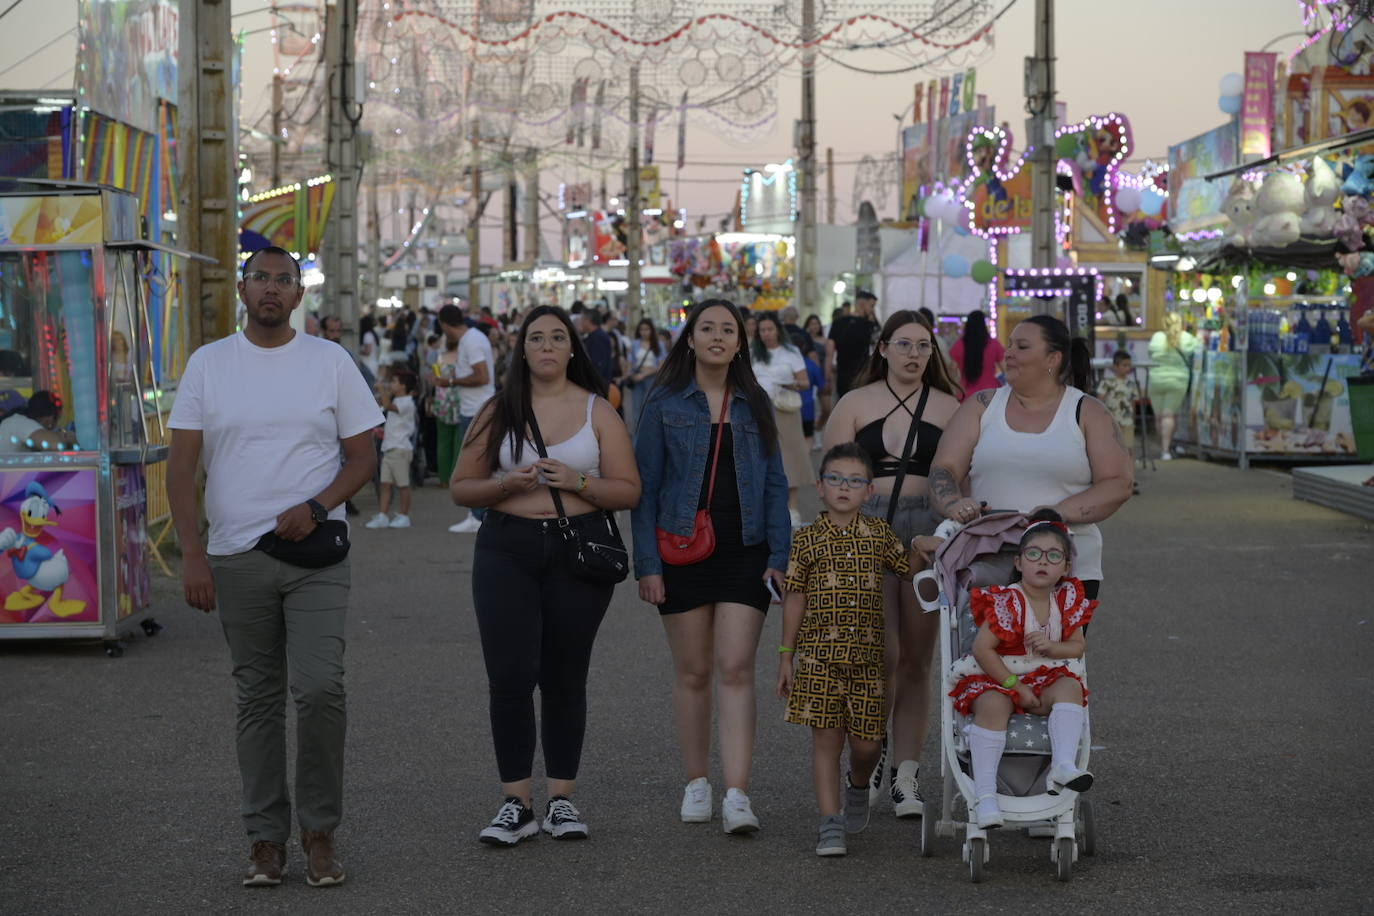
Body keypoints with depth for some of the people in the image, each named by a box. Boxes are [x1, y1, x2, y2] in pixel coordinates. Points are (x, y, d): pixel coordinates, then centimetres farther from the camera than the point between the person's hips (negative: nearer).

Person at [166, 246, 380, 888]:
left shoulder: (330, 361, 4)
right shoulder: (207, 364, 5)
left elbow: (362, 457, 6)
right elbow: (181, 466, 3)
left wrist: (316, 507, -12)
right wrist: (192, 555, -7)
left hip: (316, 555, -1)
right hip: (236, 557, 1)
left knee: (319, 687, -13)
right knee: (258, 698, 7)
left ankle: (320, 830, 2)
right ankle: (266, 837, 15)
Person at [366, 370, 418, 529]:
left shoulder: (406, 403, -13)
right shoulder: (396, 402, 17)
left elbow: (388, 406, -29)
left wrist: (382, 389, -20)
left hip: (400, 449, -9)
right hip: (389, 448, 9)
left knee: (402, 484, 0)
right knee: (386, 484, 4)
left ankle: (404, 516, 7)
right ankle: (382, 516, 3)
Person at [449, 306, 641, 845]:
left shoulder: (597, 411, 6)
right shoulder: (499, 412, 8)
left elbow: (628, 491, 2)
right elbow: (461, 487, 10)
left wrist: (577, 482, -15)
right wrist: (506, 484, -10)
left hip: (579, 549, 0)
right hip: (507, 549, 0)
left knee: (564, 679, 6)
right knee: (510, 676, -9)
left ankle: (562, 799, 15)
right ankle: (516, 804, -3)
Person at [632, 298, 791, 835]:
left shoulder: (754, 406, 8)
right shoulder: (665, 404, 2)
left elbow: (774, 485, 9)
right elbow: (645, 486, 0)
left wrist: (779, 556, 0)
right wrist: (647, 564, -7)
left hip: (744, 551, 1)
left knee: (736, 669, -8)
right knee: (693, 671, 6)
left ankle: (737, 796, -13)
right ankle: (696, 784, 19)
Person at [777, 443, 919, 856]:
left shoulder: (879, 534, 7)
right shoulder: (807, 539, 2)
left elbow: (909, 570, 20)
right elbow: (795, 599, 4)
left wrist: (920, 547, 0)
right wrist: (786, 655, 3)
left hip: (867, 655, 2)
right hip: (819, 655, -2)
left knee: (867, 740, 3)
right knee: (826, 737, -2)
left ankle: (858, 786, 36)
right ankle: (830, 822, 3)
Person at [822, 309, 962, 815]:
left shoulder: (947, 408, 11)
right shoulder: (855, 404, 9)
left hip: (928, 532, 1)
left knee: (916, 659, 2)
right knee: (882, 655, -12)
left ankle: (905, 774, 7)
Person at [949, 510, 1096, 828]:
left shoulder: (1067, 599, 2)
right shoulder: (1007, 601, -16)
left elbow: (1078, 645, 8)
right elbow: (982, 649, -19)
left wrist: (1051, 647, -16)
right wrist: (1016, 686, -19)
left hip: (1046, 678, 5)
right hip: (997, 678, -5)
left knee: (1070, 687, -25)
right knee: (994, 706, -34)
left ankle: (1063, 766, -37)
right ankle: (985, 793, -39)